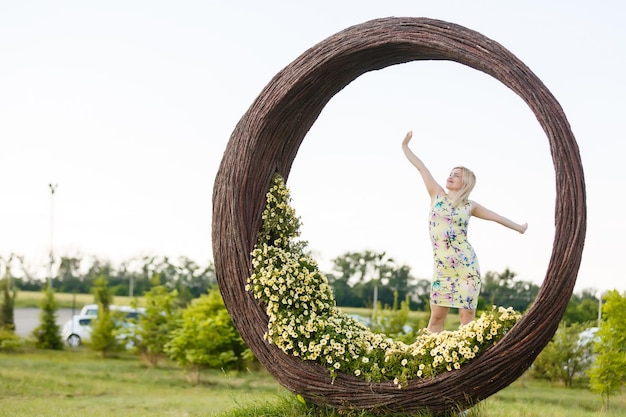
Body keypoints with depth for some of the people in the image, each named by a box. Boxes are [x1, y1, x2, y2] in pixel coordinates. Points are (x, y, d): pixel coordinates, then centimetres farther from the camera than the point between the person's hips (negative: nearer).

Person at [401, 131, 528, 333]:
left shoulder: (470, 206, 7)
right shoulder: (437, 195, 9)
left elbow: (497, 217, 19)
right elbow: (421, 167, 9)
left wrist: (520, 228, 28)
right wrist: (405, 146, 12)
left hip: (466, 264, 0)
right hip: (442, 266, 0)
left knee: (467, 316, -2)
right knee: (437, 316, -3)